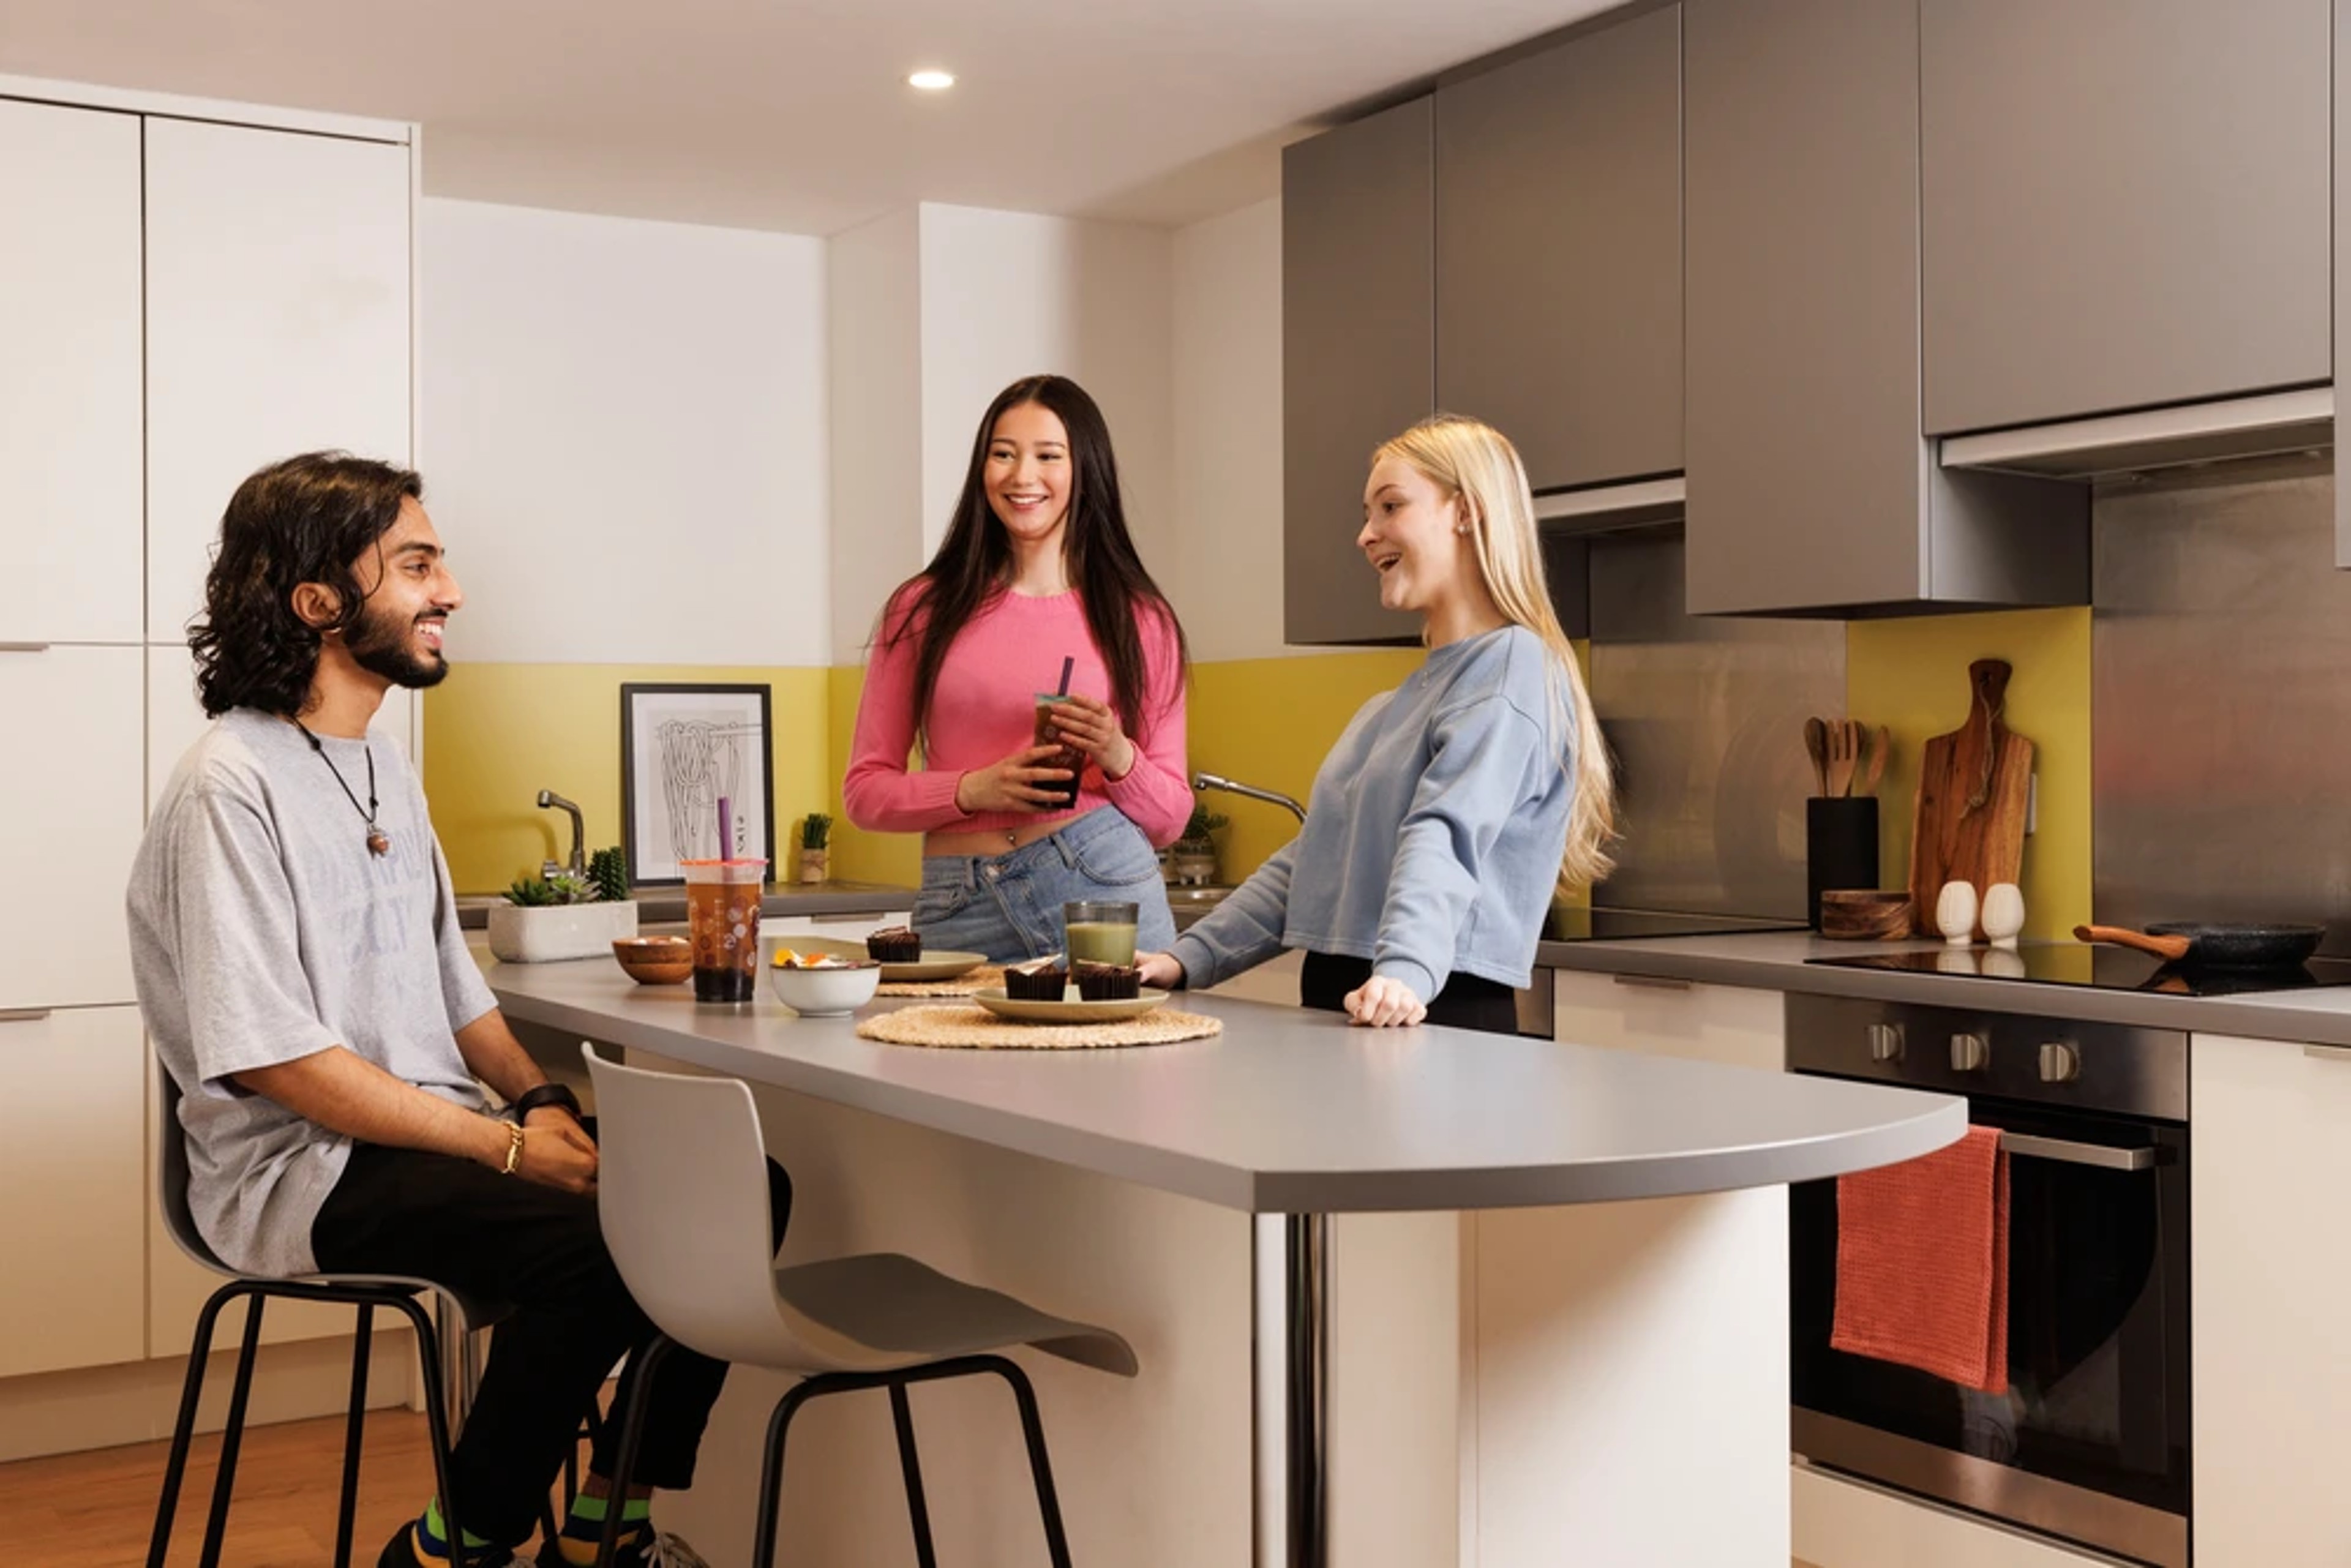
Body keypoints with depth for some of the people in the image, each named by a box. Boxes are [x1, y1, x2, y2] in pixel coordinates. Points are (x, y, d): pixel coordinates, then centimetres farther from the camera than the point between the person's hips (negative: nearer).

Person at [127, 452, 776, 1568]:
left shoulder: (383, 770, 15)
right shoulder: (233, 786, -14)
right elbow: (278, 1058, -20)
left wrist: (537, 1098, 0)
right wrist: (508, 1147, -20)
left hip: (437, 1132, 9)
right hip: (305, 1170, -9)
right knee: (591, 1241, -31)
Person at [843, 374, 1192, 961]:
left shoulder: (1139, 619, 6)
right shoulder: (924, 608, 6)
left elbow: (1170, 817, 10)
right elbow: (865, 789, 6)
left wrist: (1118, 758, -11)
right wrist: (974, 789, -11)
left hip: (1106, 888, 0)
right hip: (960, 911, 0)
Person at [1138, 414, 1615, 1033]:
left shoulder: (1512, 667, -4)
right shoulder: (1393, 703, 21)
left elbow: (1447, 835, -19)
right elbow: (1316, 855, 22)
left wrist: (1405, 971, -32)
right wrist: (1189, 958, 15)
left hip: (1440, 1013, -7)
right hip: (1337, 1008, 7)